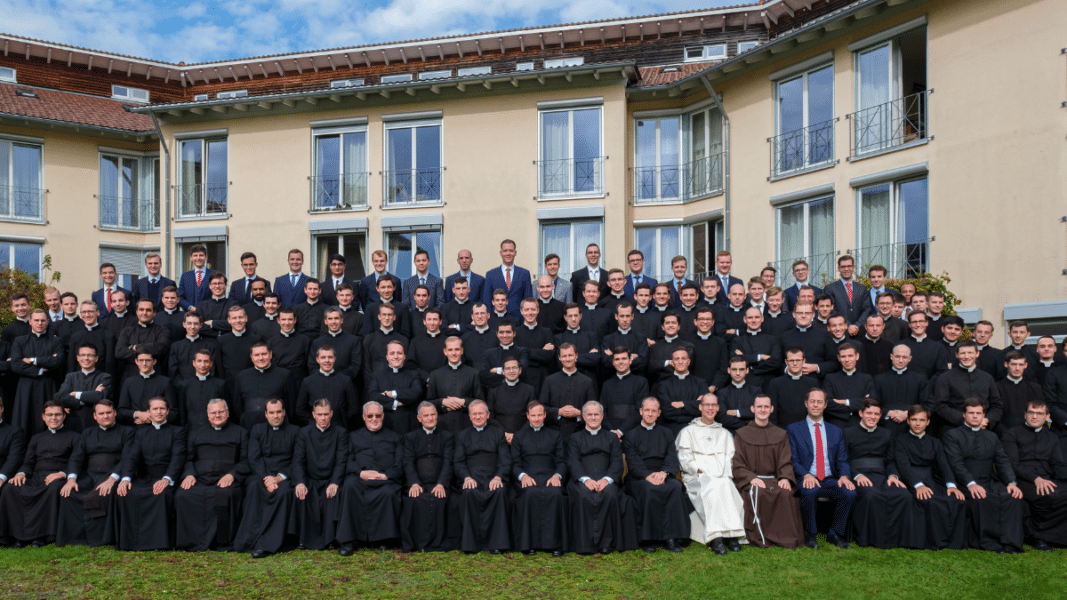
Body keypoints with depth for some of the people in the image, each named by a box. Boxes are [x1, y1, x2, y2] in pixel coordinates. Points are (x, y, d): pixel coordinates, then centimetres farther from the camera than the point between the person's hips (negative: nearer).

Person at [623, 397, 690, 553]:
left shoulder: (667, 434, 21)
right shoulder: (631, 434, 12)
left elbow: (672, 459, 5)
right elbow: (633, 462, -2)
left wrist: (663, 473, -17)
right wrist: (648, 475, -21)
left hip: (663, 477, 2)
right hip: (638, 478, -2)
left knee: (676, 486, -31)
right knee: (648, 489, -36)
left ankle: (671, 537, -28)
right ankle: (647, 539, -26)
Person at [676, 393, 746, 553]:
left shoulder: (725, 433, 26)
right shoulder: (688, 431, 16)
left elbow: (730, 459, 15)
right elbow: (685, 459, 4)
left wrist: (723, 474, -5)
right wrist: (701, 471, -12)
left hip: (722, 478, 3)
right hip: (697, 478, -2)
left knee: (726, 485, -34)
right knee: (715, 486, -36)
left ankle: (732, 534, -36)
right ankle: (715, 537, -40)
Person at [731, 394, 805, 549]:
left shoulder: (780, 434, 19)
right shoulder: (741, 434, 12)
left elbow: (785, 462, 11)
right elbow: (737, 465, 4)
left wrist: (785, 478, -12)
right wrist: (751, 478, -16)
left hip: (774, 479, 2)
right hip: (750, 481, -1)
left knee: (786, 493, -33)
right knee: (757, 494, -36)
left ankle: (786, 537, -25)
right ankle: (761, 538, -26)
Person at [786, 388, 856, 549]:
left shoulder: (836, 431, 19)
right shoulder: (793, 430, 8)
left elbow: (842, 460, 11)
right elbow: (793, 461, -1)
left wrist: (844, 476, -11)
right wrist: (806, 475, -21)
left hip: (830, 481, 3)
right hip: (807, 481, -3)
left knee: (850, 492, -27)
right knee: (809, 491, -36)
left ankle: (835, 534, -6)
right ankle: (809, 535, -15)